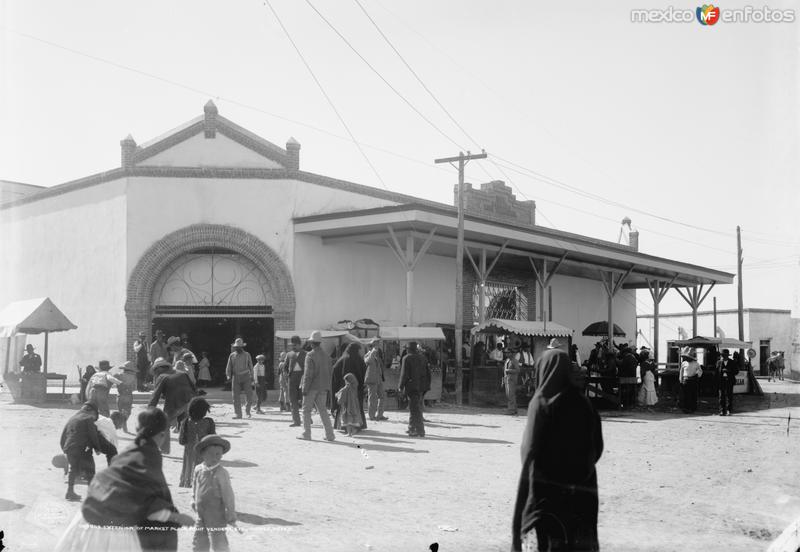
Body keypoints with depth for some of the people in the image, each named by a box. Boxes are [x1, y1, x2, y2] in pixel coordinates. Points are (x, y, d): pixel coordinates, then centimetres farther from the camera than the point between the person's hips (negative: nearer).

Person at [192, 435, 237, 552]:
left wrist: (231, 515, -11)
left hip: (217, 516, -6)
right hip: (201, 515, 6)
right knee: (199, 542, 16)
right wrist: (194, 500, 14)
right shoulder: (198, 470, -1)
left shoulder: (221, 473, -18)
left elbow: (228, 495, -13)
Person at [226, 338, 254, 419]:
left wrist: (252, 377, 7)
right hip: (236, 378, 1)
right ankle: (238, 414, 2)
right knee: (236, 396, -2)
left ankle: (248, 410, 15)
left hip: (246, 377, -1)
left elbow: (251, 366, 10)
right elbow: (228, 367, 8)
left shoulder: (247, 355, 5)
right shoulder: (232, 356, 7)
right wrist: (228, 376, -7)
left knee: (249, 395, -6)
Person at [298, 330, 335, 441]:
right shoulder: (326, 356, 7)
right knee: (323, 410, 10)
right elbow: (329, 373, 11)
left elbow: (308, 374, -17)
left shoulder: (310, 356, -13)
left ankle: (306, 433, 8)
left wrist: (305, 388, -12)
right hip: (322, 387, 6)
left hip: (311, 387, -6)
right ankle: (330, 434, 4)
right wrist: (327, 388, 17)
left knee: (306, 410, 6)